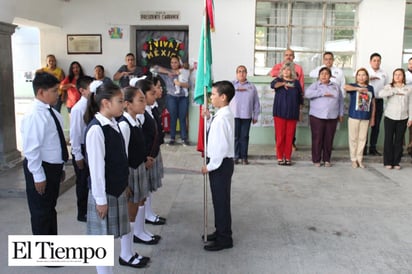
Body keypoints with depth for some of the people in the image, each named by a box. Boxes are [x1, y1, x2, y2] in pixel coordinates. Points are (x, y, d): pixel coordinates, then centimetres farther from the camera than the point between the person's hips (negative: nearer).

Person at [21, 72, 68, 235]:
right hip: (41, 169, -9)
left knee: (50, 208, 22)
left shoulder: (52, 113, 5)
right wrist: (38, 176, -20)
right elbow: (31, 150, -23)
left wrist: (60, 167, 17)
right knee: (40, 211, 7)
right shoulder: (34, 116, -22)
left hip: (54, 167, 9)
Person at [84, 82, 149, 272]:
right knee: (103, 235, 5)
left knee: (123, 224, 26)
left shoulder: (113, 124, 2)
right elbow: (96, 167, -21)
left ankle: (127, 256, 50)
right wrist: (101, 198, -17)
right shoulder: (96, 129, -22)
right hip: (104, 192, -9)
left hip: (118, 188, 9)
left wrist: (124, 183, 16)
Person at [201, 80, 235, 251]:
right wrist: (208, 119, 6)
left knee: (221, 200, 2)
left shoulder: (222, 118, -23)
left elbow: (222, 146, -26)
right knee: (219, 199, 20)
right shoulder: (223, 115, 8)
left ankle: (224, 239, 15)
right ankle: (221, 231, 35)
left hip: (221, 164, -10)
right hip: (220, 163, 10)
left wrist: (210, 166, -18)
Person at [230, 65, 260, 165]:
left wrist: (255, 116, 9)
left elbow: (256, 102, 13)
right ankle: (235, 156, 4)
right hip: (234, 115, -1)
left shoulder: (252, 86, 14)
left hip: (247, 116, 1)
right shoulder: (231, 84, 12)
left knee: (244, 136, 2)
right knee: (235, 136, -2)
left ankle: (244, 157, 8)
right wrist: (236, 89, -13)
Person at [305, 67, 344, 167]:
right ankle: (316, 159, 7)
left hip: (332, 117, 3)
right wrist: (322, 93, -17)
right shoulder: (315, 85, 4)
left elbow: (340, 101, 19)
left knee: (329, 139, 4)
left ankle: (327, 159, 15)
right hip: (317, 117, -3)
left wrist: (341, 114, 12)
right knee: (317, 139, -2)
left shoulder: (336, 87, 16)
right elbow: (307, 93, -15)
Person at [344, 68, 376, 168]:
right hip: (354, 117, -3)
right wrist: (358, 88, -28)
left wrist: (372, 118, 12)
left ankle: (360, 159, 20)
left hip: (365, 118, 3)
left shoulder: (370, 88, 8)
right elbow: (345, 87, -26)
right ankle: (354, 159, 15)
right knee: (353, 138, 5)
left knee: (362, 139, 9)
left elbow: (373, 104, 13)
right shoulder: (353, 86, -2)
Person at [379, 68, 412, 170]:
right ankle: (388, 162, 10)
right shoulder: (389, 87, 1)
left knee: (399, 140, 5)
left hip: (403, 119, 2)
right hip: (390, 117, -1)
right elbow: (381, 94, -20)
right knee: (388, 140, 2)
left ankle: (396, 162, 14)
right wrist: (395, 91, -19)